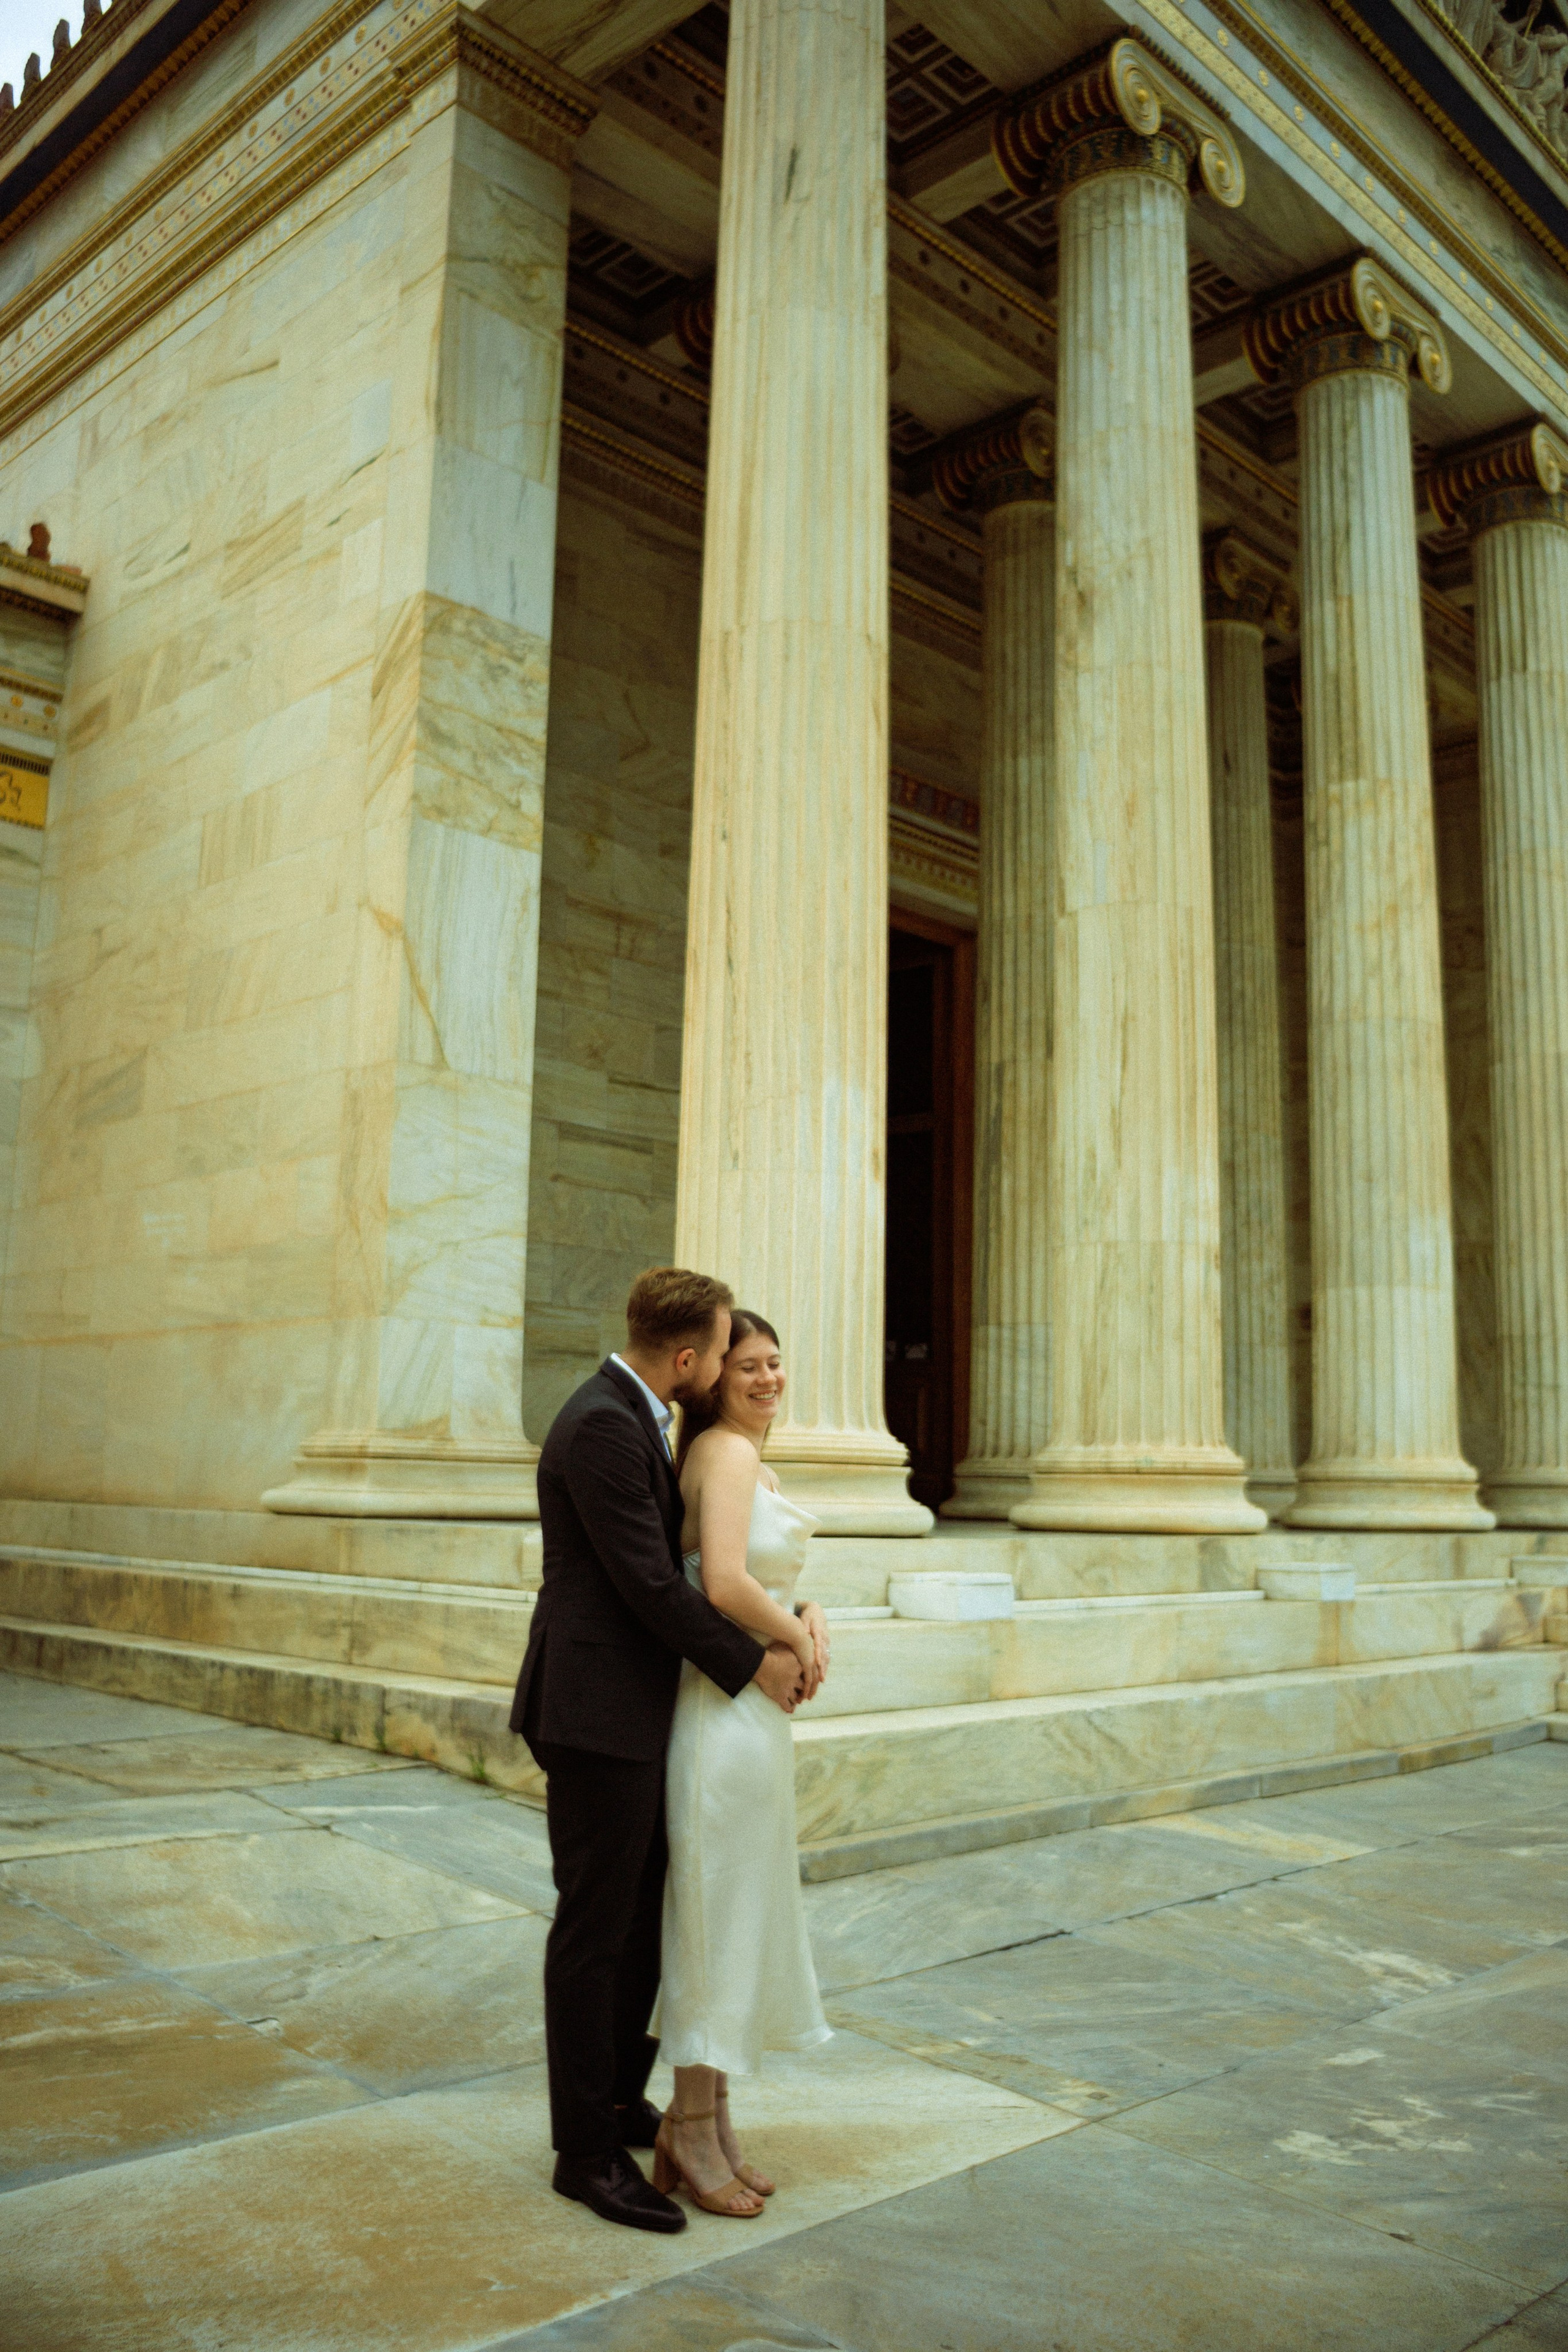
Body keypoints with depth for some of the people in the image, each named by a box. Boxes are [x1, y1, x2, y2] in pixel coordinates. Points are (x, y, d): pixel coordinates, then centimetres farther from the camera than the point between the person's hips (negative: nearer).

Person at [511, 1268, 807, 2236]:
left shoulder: (635, 1420, 11)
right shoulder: (602, 1428, -22)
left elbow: (685, 1554, 16)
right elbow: (651, 1584, -22)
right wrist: (754, 1665, -11)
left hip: (635, 1713, 10)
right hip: (597, 1715, -10)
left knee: (645, 1916, 19)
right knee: (595, 1930, 3)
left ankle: (621, 2097, 36)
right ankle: (587, 2150, 17)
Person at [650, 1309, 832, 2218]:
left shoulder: (748, 1458, 14)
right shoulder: (727, 1451, -15)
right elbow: (725, 1586, -26)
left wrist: (808, 1614, -2)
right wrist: (795, 1637, -10)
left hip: (752, 1704, 10)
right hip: (729, 1708, -10)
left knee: (742, 1911, 17)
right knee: (722, 1910, 2)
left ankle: (711, 2119, 29)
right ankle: (692, 2131, 17)